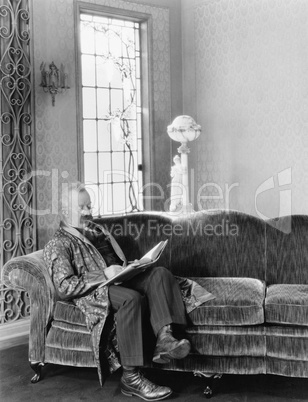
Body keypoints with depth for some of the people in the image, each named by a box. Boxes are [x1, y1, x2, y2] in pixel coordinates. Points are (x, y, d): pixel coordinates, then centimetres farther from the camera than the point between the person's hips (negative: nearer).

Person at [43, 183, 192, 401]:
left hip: (118, 281, 7)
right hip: (93, 292, -7)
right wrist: (103, 275, -16)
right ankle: (131, 377, -36)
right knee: (131, 298, -37)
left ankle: (163, 338, -39)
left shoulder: (99, 231, 29)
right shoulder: (59, 244, 4)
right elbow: (64, 287, -9)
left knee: (160, 272, -20)